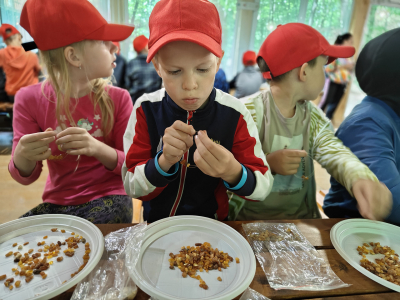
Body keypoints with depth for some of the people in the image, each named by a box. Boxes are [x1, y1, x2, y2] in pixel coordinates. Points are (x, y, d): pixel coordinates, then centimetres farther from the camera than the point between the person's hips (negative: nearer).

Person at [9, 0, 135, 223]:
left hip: (108, 198, -1)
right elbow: (26, 177, -1)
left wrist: (98, 148, -27)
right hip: (57, 202, 2)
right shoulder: (30, 99, -5)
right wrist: (22, 156, -25)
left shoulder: (118, 98, -8)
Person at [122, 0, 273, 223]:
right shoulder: (146, 110, -13)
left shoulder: (235, 114, -15)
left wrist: (233, 173, -31)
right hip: (156, 222, 1)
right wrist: (163, 162, -28)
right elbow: (132, 187, -9)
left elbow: (263, 189, -10)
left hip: (211, 225, 0)